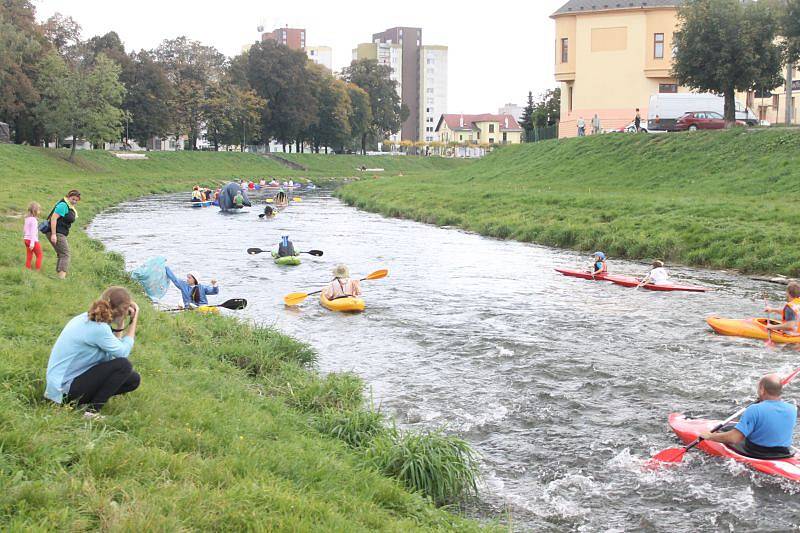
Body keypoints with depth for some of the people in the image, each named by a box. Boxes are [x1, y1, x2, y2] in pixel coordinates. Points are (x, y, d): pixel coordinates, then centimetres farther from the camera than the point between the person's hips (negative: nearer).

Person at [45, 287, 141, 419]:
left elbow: (112, 352, 6)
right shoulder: (98, 328, -24)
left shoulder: (87, 319, 4)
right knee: (123, 365, -21)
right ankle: (92, 411, -13)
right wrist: (134, 320, -10)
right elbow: (123, 352, -15)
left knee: (133, 379, 7)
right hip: (66, 389, -10)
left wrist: (120, 325, 2)